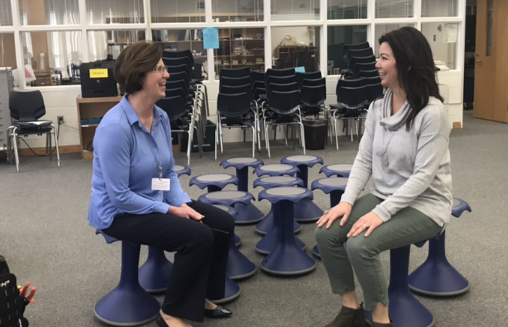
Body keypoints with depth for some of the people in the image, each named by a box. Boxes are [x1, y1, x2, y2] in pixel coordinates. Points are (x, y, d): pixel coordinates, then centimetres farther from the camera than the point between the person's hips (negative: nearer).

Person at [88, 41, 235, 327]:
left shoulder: (161, 117, 0)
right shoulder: (115, 127, -26)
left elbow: (169, 172, 8)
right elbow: (120, 196, -25)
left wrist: (183, 203, -9)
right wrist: (170, 210, -20)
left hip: (156, 201, 9)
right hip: (119, 212, -8)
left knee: (224, 223, 0)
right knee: (199, 236, -24)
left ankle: (202, 296, 17)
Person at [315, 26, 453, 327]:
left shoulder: (432, 112, -19)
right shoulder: (378, 107, 3)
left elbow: (423, 176, -22)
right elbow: (364, 160, 3)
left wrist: (381, 213, -27)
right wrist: (347, 200, -12)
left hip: (424, 205, -7)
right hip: (384, 197, 7)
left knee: (360, 245, -28)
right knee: (326, 232, -13)